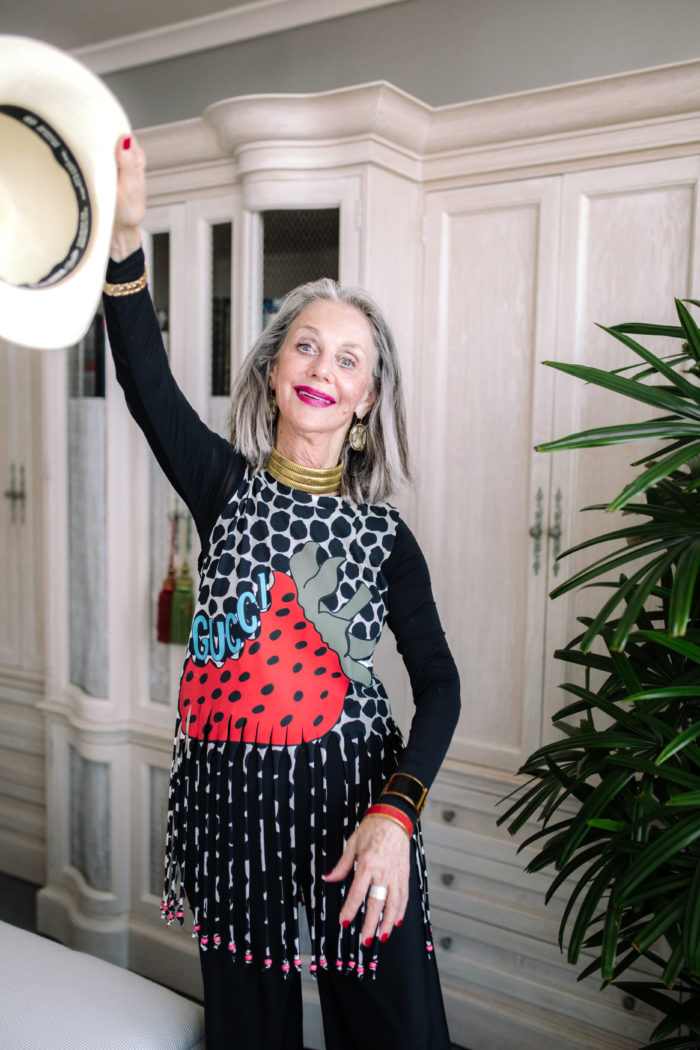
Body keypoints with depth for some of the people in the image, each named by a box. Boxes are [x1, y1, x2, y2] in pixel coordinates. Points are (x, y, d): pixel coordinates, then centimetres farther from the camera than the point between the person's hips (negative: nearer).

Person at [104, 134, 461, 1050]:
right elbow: (148, 384, -16)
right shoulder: (227, 485, 1)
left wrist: (396, 812, -20)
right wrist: (126, 234, -29)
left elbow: (438, 681, -5)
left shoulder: (384, 533, 0)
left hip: (353, 791, 0)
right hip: (230, 794, 1)